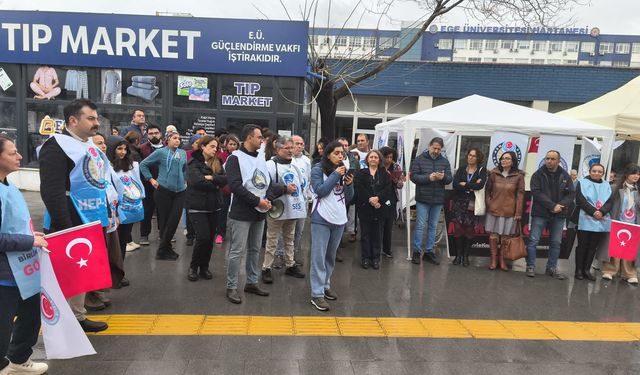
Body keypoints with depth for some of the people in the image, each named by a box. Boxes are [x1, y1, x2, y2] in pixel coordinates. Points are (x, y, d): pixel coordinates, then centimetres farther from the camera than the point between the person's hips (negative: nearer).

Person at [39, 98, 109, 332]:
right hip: (70, 226, -9)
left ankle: (78, 317, 29)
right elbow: (52, 192, -22)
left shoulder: (90, 146, 13)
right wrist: (65, 229, -24)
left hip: (91, 224, 9)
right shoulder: (56, 146, -15)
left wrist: (107, 214, 19)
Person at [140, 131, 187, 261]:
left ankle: (165, 248, 15)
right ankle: (163, 251, 14)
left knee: (175, 220, 0)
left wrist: (185, 180, 15)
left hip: (179, 191, 4)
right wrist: (151, 179, -1)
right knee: (165, 220, 2)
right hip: (163, 190, -4)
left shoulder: (183, 153, 9)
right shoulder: (161, 152, -4)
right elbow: (143, 164, 2)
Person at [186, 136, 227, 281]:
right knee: (203, 237, -11)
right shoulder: (194, 163, -6)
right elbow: (197, 181, -21)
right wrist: (216, 185, -10)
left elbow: (225, 179, -5)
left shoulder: (217, 163, 9)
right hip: (197, 207, -5)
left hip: (213, 207, 5)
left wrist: (211, 178, -19)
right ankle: (193, 267, 11)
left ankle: (204, 268, 24)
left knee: (210, 239, 8)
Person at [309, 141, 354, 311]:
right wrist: (335, 175, -16)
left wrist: (349, 184, -9)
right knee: (319, 257, -3)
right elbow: (320, 191, -15)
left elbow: (348, 198, 10)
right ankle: (317, 294, 1)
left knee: (331, 256, 16)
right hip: (321, 219, -5)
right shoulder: (318, 169, -4)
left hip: (339, 219, 5)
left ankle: (325, 286, 30)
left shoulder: (343, 170, 8)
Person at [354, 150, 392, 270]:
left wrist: (378, 198, -19)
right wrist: (370, 200, -17)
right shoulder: (361, 173, 6)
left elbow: (388, 188, -3)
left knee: (377, 234, 6)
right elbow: (359, 188, -8)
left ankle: (376, 258, 14)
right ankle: (365, 258, 13)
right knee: (365, 234, 4)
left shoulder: (384, 174, 10)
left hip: (380, 207, 1)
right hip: (365, 207, -1)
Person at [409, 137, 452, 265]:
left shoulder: (445, 161, 7)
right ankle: (416, 252, 9)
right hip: (423, 198, -4)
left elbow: (449, 179, 4)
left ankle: (429, 252, 21)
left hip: (438, 199, 4)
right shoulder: (419, 159, -3)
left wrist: (443, 177, -19)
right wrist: (428, 177, -23)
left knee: (433, 226, 11)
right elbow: (414, 177, -10)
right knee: (420, 226, -1)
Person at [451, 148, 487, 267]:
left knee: (469, 230, 1)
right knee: (458, 228, -2)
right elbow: (455, 184, -6)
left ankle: (465, 256, 13)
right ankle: (458, 255, 10)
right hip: (459, 203, 2)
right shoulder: (461, 169, 9)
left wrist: (464, 184, -8)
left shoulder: (482, 170, 3)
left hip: (472, 204, -1)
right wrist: (472, 186, -10)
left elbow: (480, 185, -14)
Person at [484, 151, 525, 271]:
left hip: (509, 211, -1)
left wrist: (518, 212, -5)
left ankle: (502, 259, 19)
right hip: (494, 210, 1)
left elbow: (520, 194, -2)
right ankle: (493, 259, 16)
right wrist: (488, 203, -2)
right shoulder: (494, 173, 3)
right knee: (493, 235, 3)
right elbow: (487, 190, 9)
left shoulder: (519, 176, -2)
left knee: (506, 235, 5)